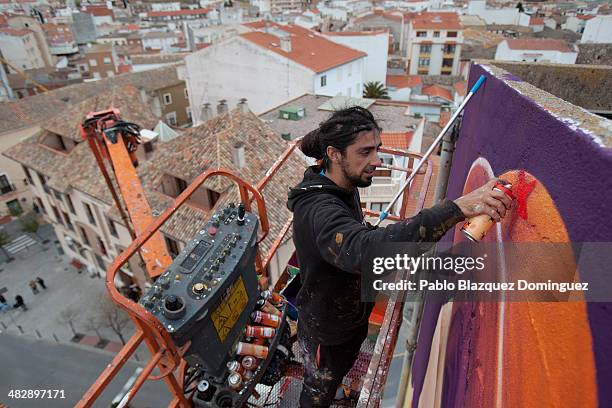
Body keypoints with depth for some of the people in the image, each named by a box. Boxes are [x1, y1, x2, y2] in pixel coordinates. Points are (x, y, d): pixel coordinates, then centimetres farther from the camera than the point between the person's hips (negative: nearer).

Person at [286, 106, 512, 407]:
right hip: (327, 333, -8)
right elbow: (366, 250, -59)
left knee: (341, 369, 35)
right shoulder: (319, 210, -40)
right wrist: (457, 208, -60)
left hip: (350, 315, 8)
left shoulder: (343, 186, -8)